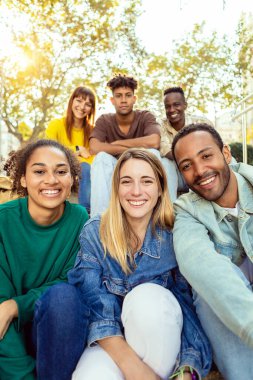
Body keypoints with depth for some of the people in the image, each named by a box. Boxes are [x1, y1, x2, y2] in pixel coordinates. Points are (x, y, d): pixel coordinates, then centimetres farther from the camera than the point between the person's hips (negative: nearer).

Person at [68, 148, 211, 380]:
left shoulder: (174, 236, -9)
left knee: (148, 297, -32)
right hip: (112, 342, -1)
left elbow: (189, 303, -11)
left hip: (163, 340, 1)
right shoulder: (94, 233, -9)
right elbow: (93, 303, -16)